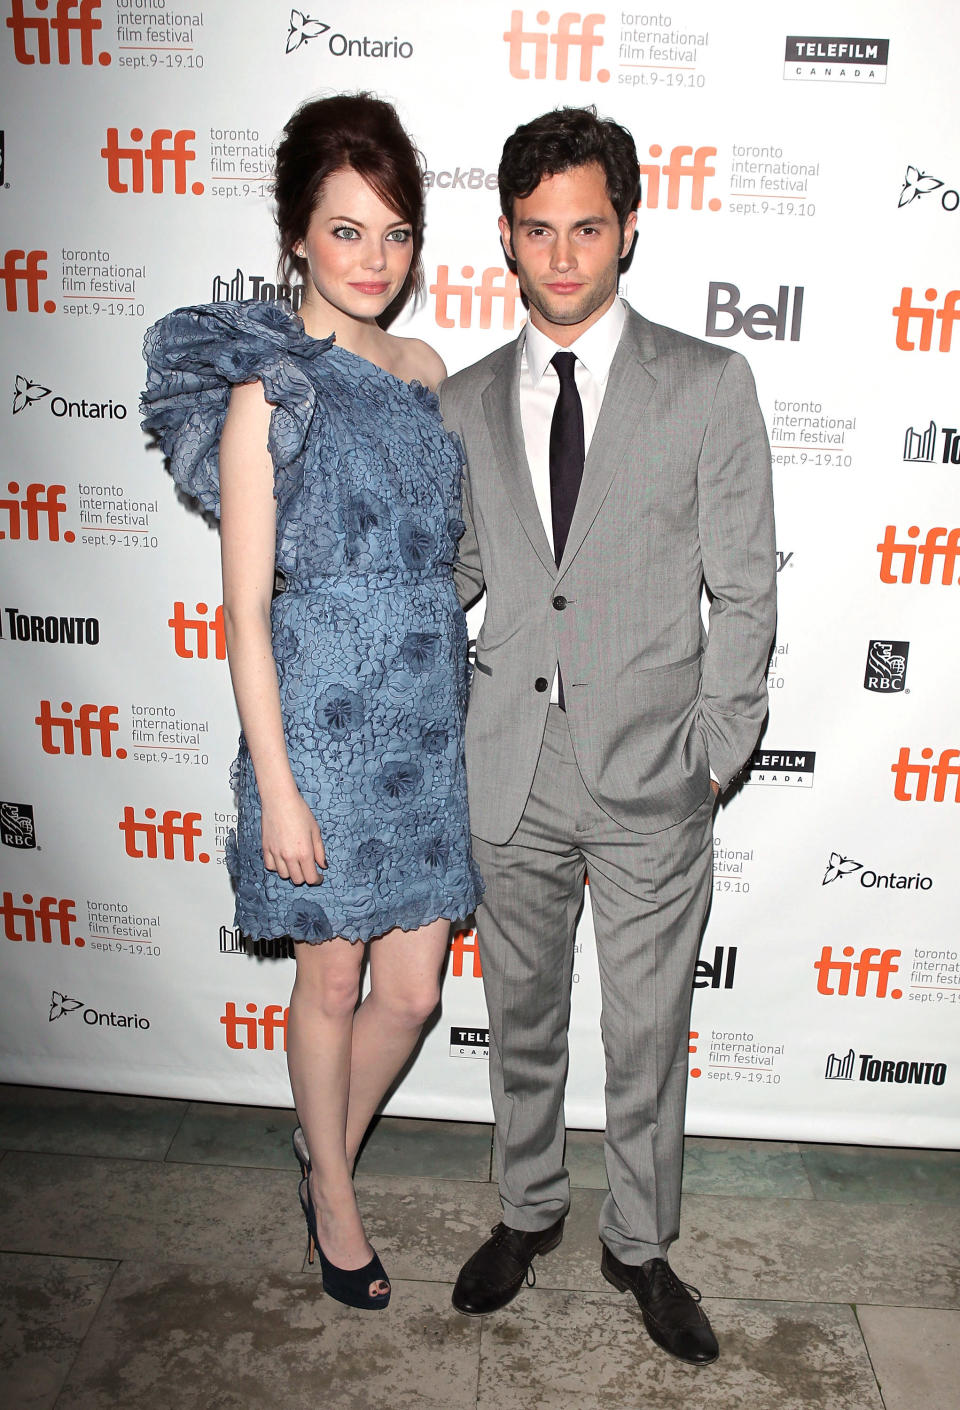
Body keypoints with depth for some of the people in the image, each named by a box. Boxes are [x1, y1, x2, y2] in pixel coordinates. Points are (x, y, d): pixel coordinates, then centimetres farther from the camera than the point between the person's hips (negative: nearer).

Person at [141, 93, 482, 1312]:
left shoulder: (424, 369, 7)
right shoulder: (267, 390, -10)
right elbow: (245, 607, -11)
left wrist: (456, 701, 13)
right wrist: (275, 789, -13)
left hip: (427, 717, 5)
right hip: (321, 718, -5)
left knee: (413, 984, 12)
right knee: (333, 978, 13)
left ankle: (328, 1155, 42)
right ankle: (334, 1200, 39)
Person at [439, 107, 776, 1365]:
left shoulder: (709, 386, -3)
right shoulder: (466, 402, 6)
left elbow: (746, 591, -2)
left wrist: (712, 752, -6)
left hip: (651, 785, -2)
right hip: (512, 779, 3)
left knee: (647, 1037, 12)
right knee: (522, 1019, 18)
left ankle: (641, 1246, 36)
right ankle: (529, 1211, 43)